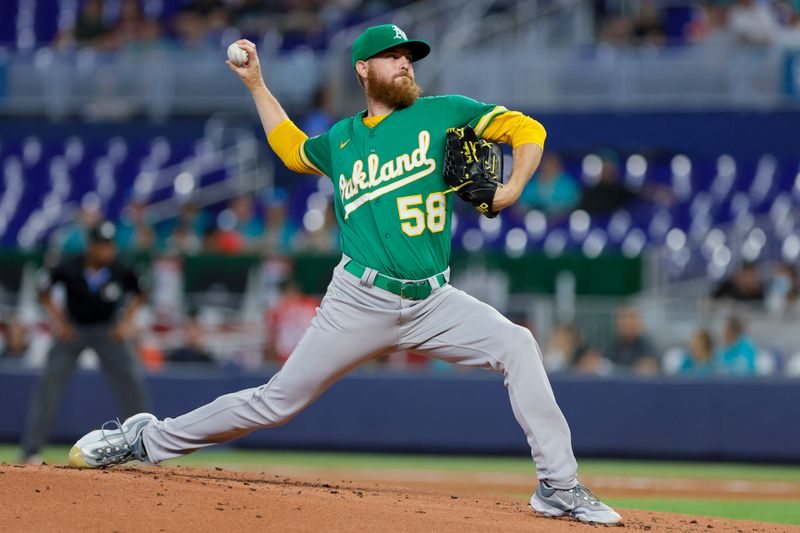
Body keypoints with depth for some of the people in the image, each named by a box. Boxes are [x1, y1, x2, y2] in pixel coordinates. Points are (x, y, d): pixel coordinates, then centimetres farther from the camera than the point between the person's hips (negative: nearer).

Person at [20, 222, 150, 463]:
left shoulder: (121, 272, -19)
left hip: (107, 331, 1)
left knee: (131, 380, -11)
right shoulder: (68, 269, -22)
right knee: (49, 381, -12)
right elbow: (43, 289, -3)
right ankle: (31, 449, -7)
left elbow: (139, 295, 2)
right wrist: (58, 320, -10)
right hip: (73, 329, -1)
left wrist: (126, 321, -9)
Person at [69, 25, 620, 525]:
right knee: (277, 401, -2)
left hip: (431, 301, 0)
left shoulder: (442, 113, 5)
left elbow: (527, 129, 1)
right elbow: (292, 148, 35)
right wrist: (256, 85, 29)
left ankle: (559, 487, -16)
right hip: (361, 301, 0)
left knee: (516, 345, -21)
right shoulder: (341, 139, 12)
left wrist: (512, 189, -16)